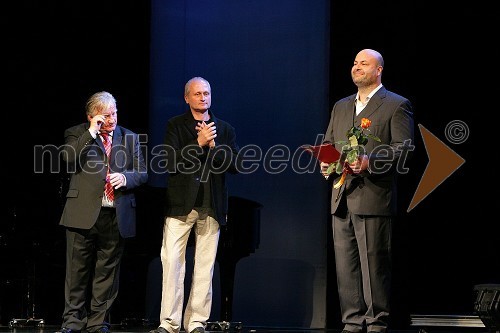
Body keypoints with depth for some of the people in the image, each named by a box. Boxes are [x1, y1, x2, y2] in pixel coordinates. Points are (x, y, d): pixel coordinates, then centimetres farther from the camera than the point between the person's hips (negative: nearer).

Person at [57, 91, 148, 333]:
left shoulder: (129, 138, 14)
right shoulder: (77, 134, 8)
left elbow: (142, 173, 13)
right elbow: (69, 159, -11)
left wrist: (126, 178, -8)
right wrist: (91, 133, -11)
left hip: (117, 216, 2)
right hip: (84, 214, -2)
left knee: (107, 272, 5)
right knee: (78, 270, 0)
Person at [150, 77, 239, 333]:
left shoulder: (224, 129, 15)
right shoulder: (175, 125, 7)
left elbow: (235, 164, 4)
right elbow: (171, 162, -6)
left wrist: (213, 146, -8)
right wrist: (199, 143, -14)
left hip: (211, 206, 2)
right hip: (181, 204, -2)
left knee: (205, 266, 2)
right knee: (171, 262, -9)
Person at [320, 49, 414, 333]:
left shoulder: (397, 105, 1)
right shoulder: (341, 107, 22)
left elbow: (403, 146, -8)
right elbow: (328, 142, 23)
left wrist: (370, 161, -21)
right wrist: (325, 162, 1)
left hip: (374, 197, -6)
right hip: (341, 198, 7)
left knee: (374, 265, -6)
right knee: (345, 265, 5)